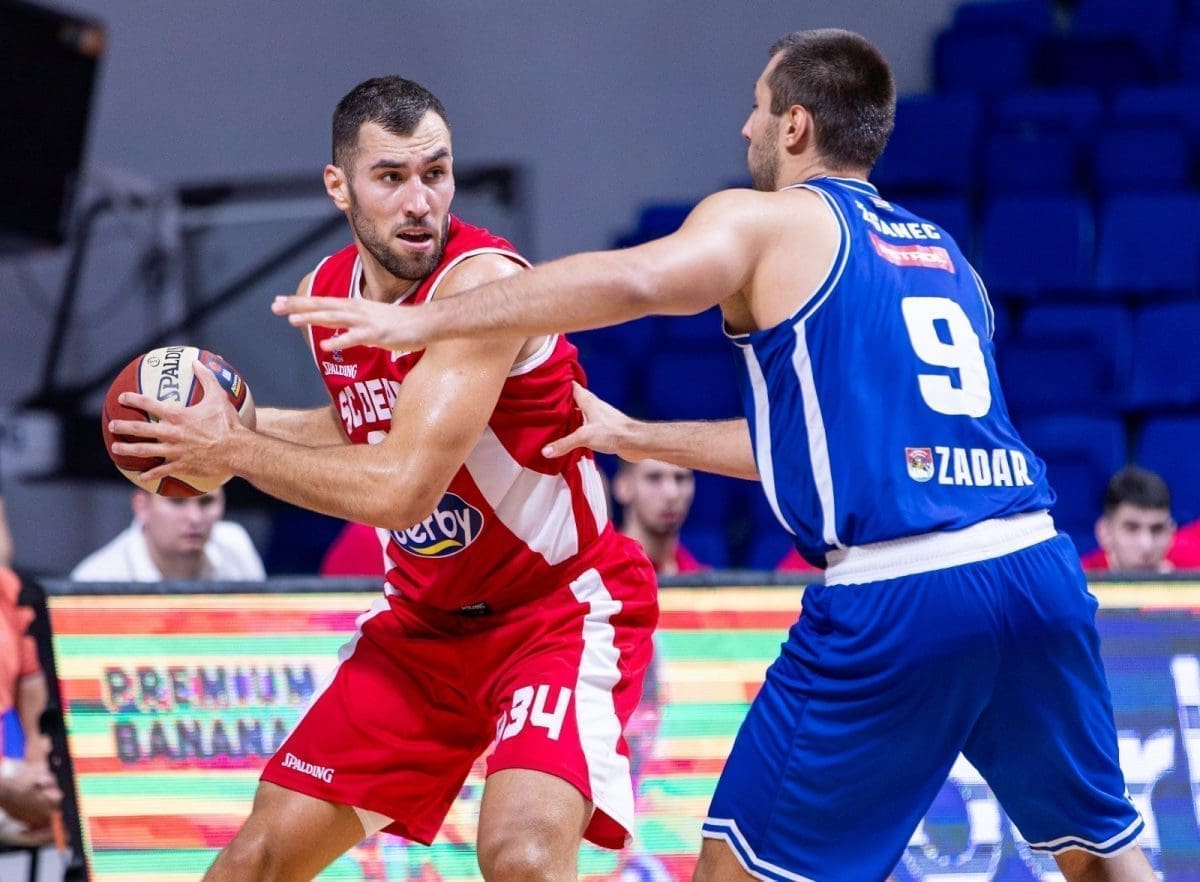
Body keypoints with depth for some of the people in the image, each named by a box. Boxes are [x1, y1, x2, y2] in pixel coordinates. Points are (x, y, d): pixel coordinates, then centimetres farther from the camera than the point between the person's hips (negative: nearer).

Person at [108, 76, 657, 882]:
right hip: (428, 617, 7)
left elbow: (401, 489, -32)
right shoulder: (324, 293, -1)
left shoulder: (482, 281, -25)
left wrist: (233, 450, -21)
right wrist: (246, 423, 2)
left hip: (561, 610, -7)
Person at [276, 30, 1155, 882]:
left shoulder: (764, 221, 4)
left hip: (894, 595, -6)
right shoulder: (945, 254, 24)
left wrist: (423, 321, -11)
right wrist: (634, 436, 38)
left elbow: (634, 280, -17)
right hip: (1035, 564, 6)